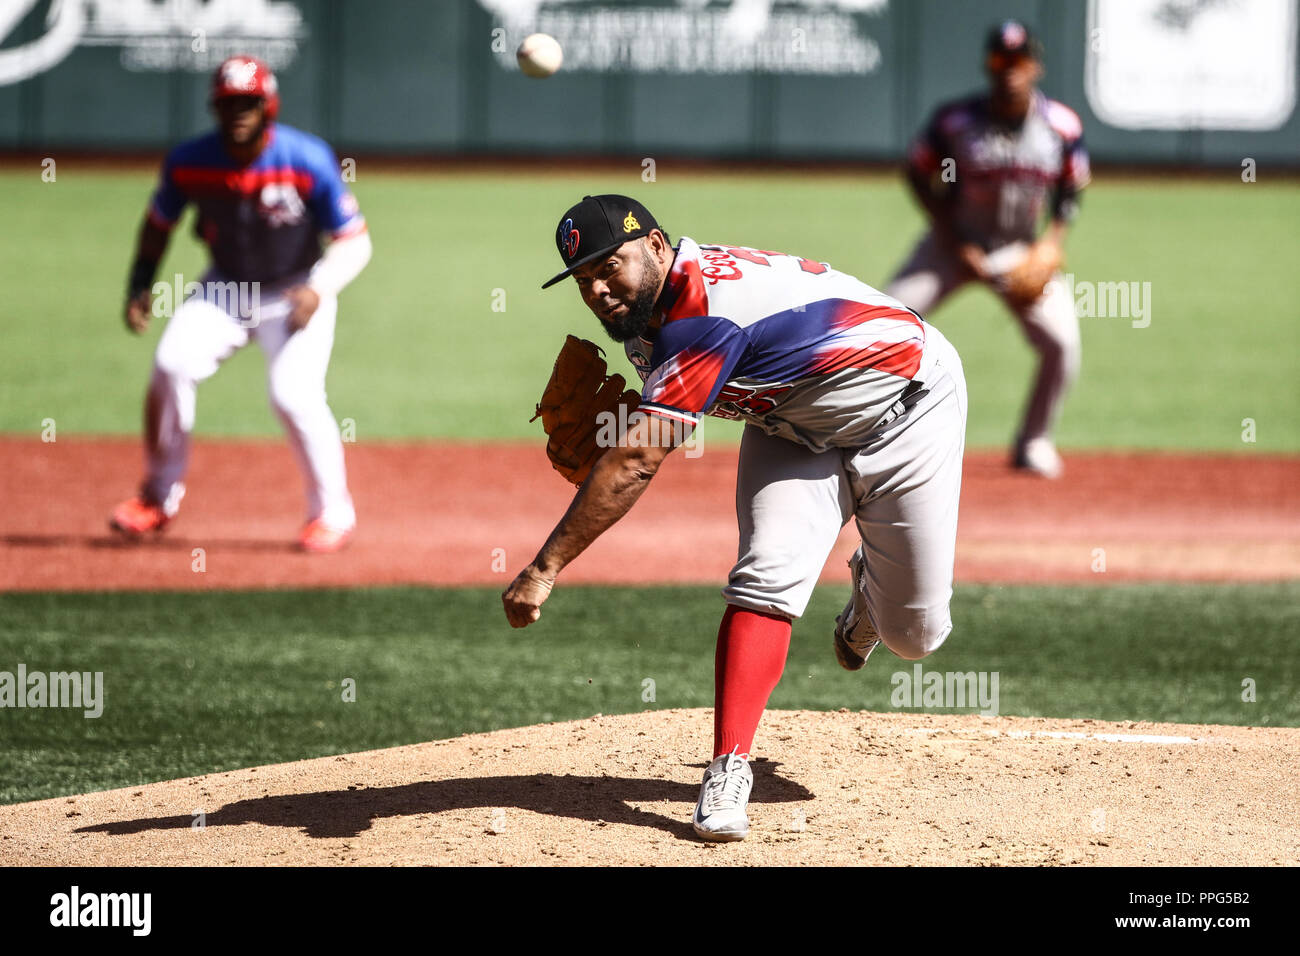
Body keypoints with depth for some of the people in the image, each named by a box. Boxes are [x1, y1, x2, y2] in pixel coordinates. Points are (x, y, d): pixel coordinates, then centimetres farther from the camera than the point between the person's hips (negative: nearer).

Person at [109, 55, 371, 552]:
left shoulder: (307, 161, -22)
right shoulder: (190, 162, -13)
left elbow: (354, 241, -17)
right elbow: (159, 223, 6)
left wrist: (317, 289, -32)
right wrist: (139, 288, -6)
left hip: (294, 295, -3)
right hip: (224, 288, 3)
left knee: (294, 394, -21)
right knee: (172, 364, -19)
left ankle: (332, 512, 1)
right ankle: (159, 497, 0)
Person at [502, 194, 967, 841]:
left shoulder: (707, 309, -38)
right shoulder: (647, 308, -9)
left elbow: (636, 462, -41)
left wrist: (545, 568, -41)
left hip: (905, 406, -7)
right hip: (794, 428, 7)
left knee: (915, 636, -2)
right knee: (767, 579, -18)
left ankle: (874, 583, 33)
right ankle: (728, 772, -19)